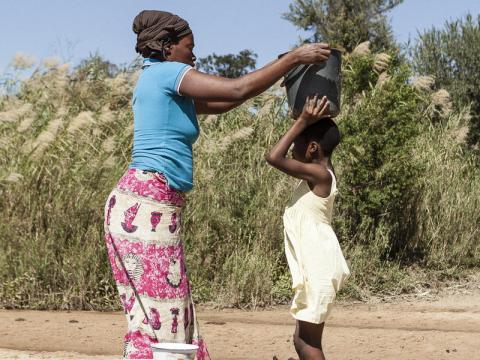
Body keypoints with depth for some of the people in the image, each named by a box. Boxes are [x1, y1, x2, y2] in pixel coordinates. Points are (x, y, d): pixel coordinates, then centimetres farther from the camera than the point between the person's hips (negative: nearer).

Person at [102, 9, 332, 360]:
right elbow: (238, 90, -12)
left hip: (153, 205, 10)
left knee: (166, 312, 8)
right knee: (155, 312, -9)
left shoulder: (161, 86, 22)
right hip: (145, 203, -10)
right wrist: (294, 57, -4)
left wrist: (283, 69, 23)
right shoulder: (166, 72, -6)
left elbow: (220, 103, 25)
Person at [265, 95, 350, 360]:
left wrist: (303, 121, -20)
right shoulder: (321, 170, 10)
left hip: (319, 269, -10)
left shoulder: (318, 174, -16)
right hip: (314, 268, 10)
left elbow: (274, 157, -24)